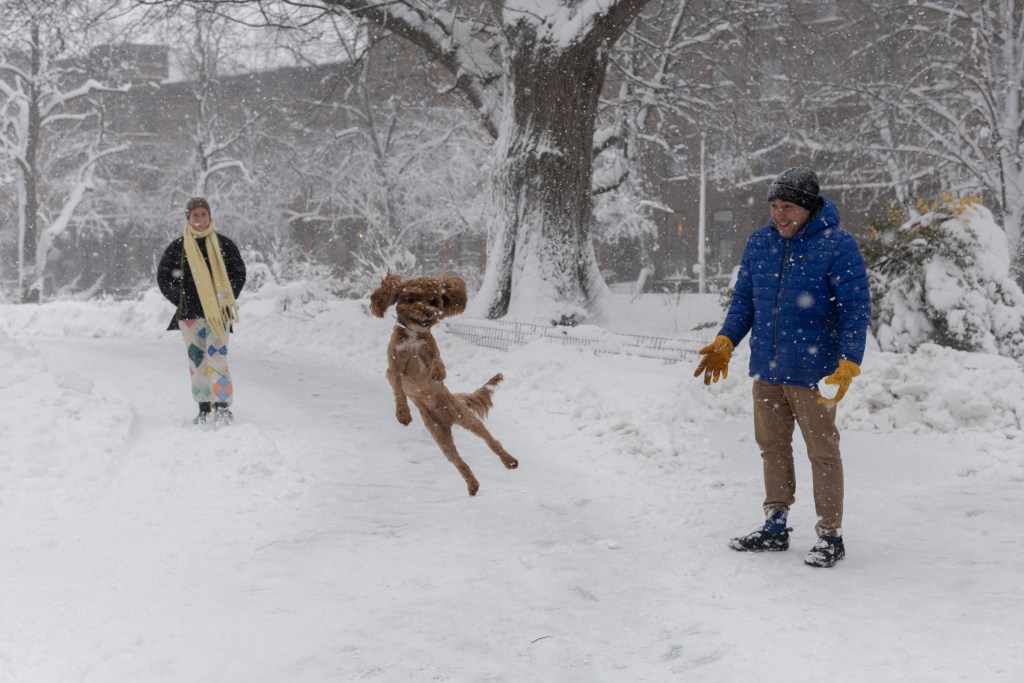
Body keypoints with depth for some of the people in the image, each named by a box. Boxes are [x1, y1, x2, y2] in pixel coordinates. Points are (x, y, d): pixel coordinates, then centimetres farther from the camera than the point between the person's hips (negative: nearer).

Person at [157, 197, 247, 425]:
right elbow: (163, 277, 10)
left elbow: (239, 273, 10)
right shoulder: (177, 248, 5)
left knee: (216, 358, -13)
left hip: (218, 312, -2)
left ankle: (222, 406, -14)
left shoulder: (224, 245, 4)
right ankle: (204, 408, 11)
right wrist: (180, 301, 0)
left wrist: (227, 299, -1)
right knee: (196, 360, 5)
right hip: (190, 313, 2)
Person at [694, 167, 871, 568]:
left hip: (812, 373, -6)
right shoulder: (760, 243, 7)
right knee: (772, 446, 14)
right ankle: (775, 528, 27)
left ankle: (830, 536, 13)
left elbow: (855, 309, -12)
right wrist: (725, 342, 2)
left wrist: (848, 364, -22)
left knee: (822, 452, 3)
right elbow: (743, 299, 15)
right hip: (766, 369, 6)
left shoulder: (838, 245, -10)